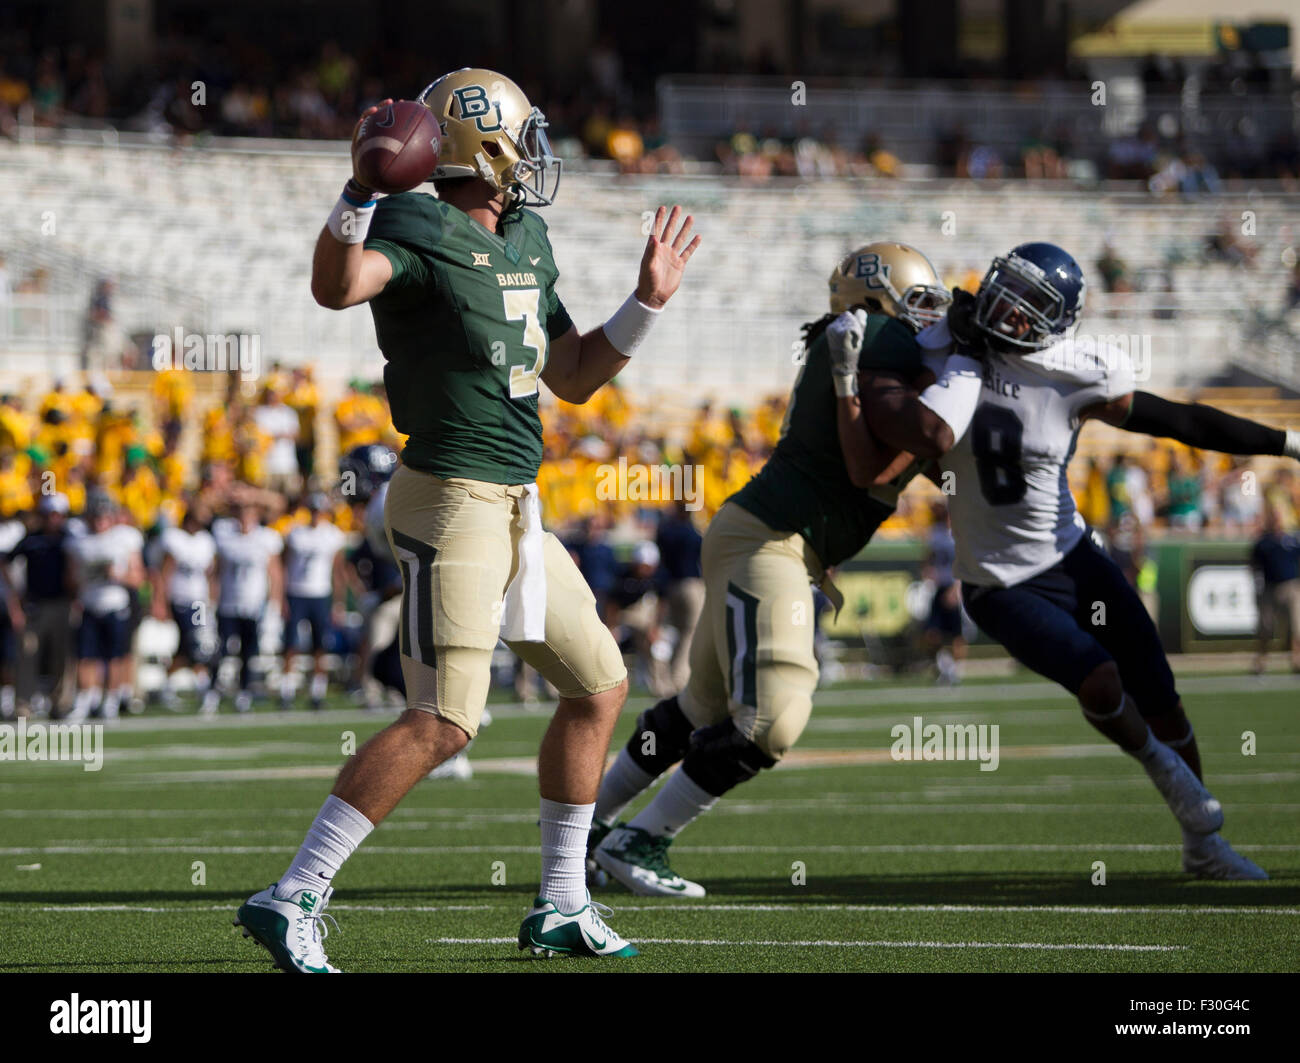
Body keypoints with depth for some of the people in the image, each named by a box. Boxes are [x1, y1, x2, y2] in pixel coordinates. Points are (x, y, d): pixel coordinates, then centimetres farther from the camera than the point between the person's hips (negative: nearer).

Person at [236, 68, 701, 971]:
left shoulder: (527, 244, 15)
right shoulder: (421, 231, -12)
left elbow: (575, 379, 21)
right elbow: (337, 287, -33)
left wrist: (649, 302, 15)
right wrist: (365, 185, -38)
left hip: (516, 510, 10)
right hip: (453, 499, -10)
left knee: (599, 686, 17)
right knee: (442, 724, -18)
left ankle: (563, 907, 24)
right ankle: (292, 900, -17)